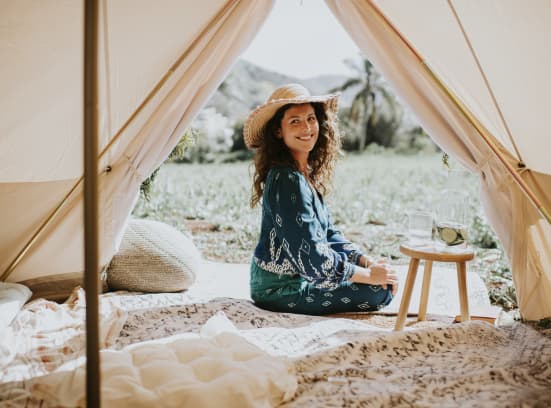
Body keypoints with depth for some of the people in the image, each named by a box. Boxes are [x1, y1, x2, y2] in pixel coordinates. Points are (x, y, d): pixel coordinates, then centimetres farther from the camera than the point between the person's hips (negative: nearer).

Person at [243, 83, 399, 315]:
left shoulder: (308, 174, 5)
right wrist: (369, 275, -15)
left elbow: (329, 235, 11)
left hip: (298, 277, 9)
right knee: (380, 291, -10)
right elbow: (309, 255, -25)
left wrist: (368, 263, -2)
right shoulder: (287, 180, -24)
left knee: (385, 280, 18)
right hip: (281, 290, -9)